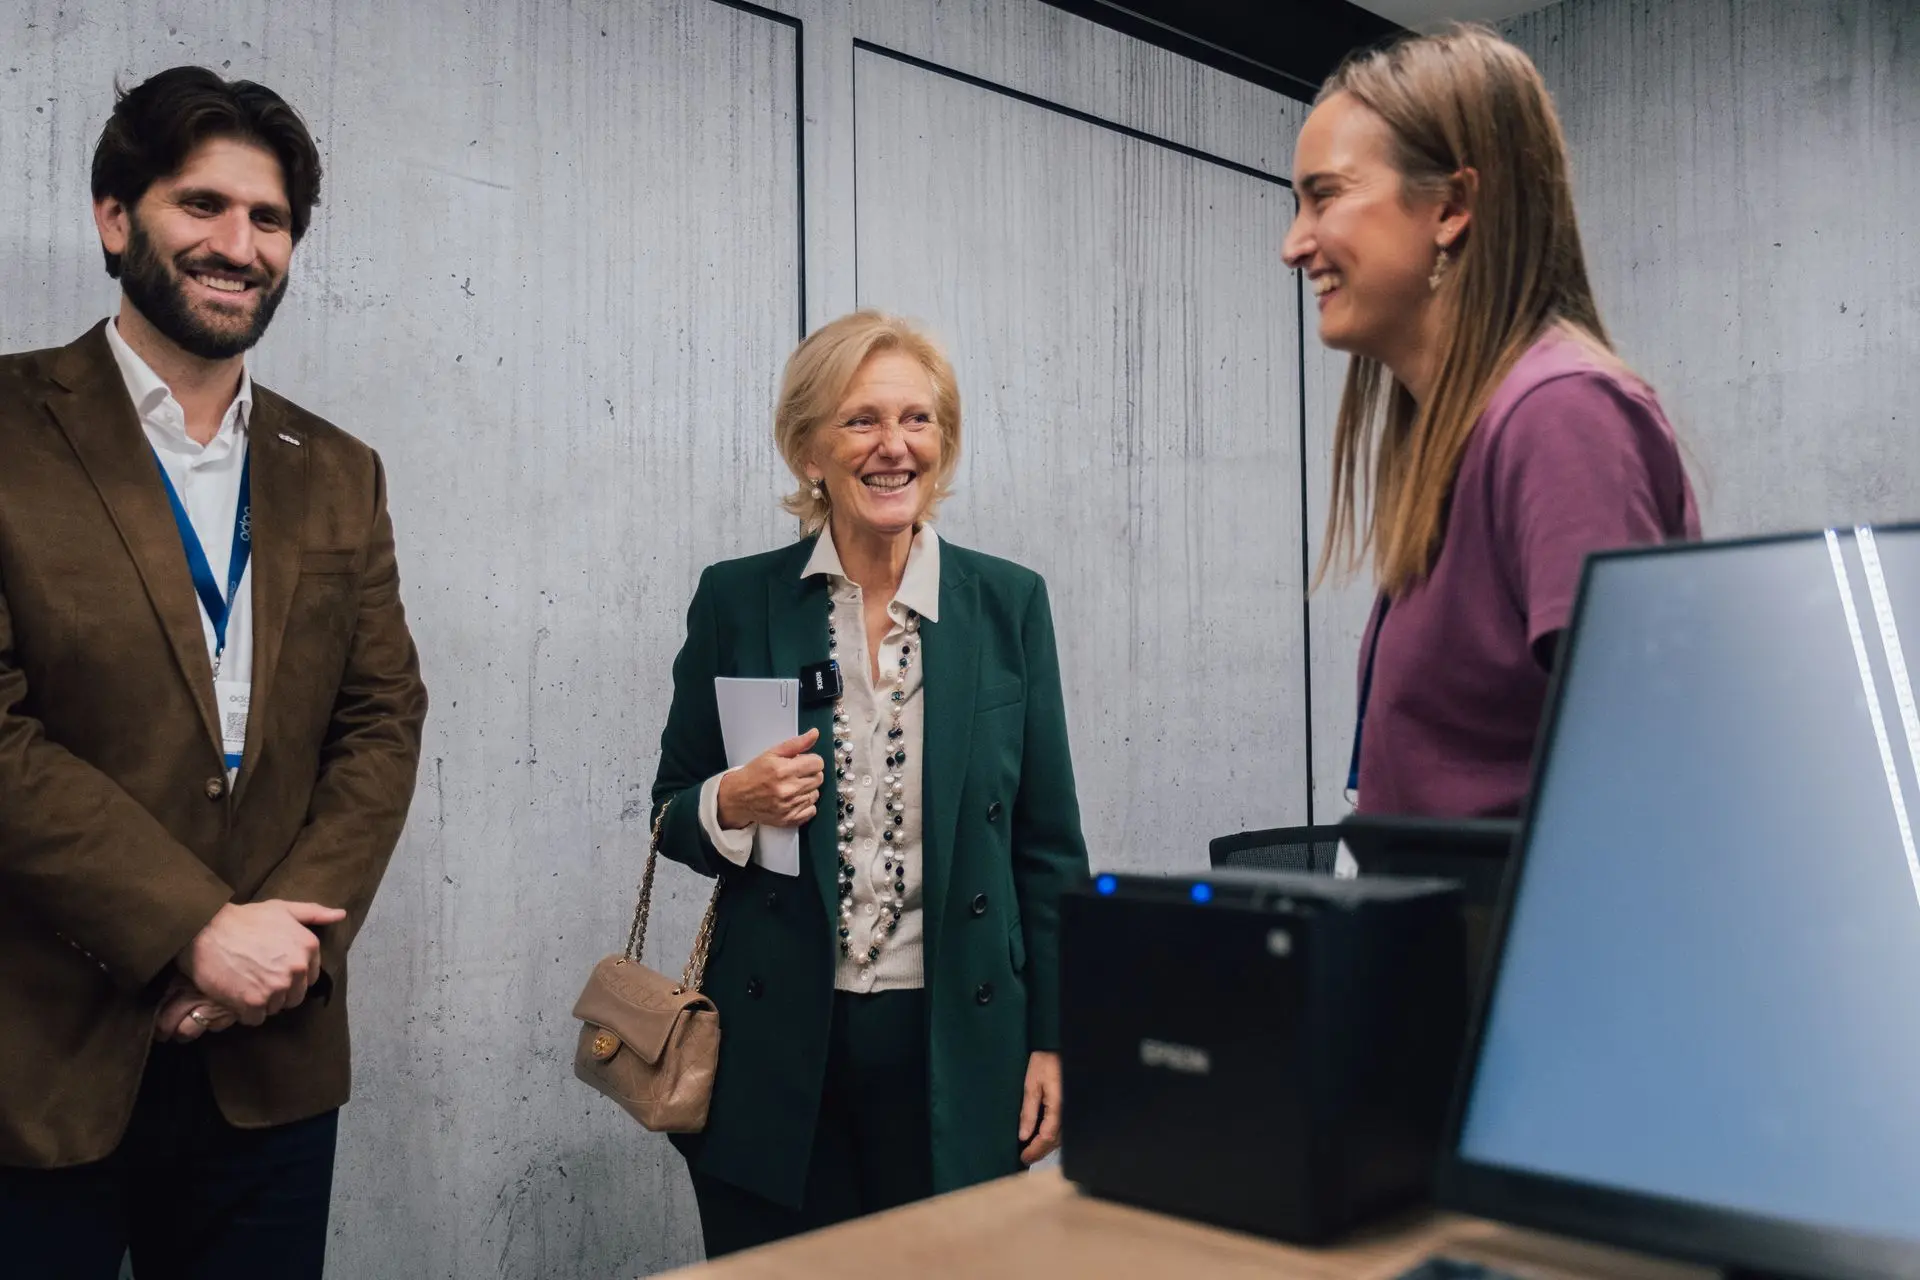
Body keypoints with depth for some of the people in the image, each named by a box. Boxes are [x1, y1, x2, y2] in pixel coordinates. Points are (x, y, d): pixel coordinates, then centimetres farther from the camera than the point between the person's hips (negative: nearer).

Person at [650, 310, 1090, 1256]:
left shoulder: (1008, 603, 1)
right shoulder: (736, 600, 0)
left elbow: (1047, 846, 4)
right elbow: (671, 816, 7)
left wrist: (1052, 1039, 1)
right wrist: (732, 806, -15)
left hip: (955, 1047, 1)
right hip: (777, 1050, 0)